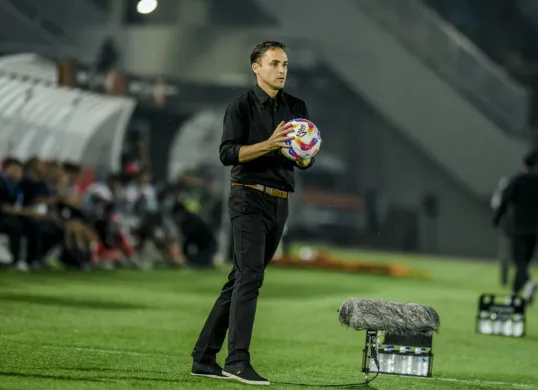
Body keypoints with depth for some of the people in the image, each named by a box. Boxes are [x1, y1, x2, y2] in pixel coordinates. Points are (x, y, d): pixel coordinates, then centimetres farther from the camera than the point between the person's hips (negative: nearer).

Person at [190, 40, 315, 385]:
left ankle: (204, 358, 12)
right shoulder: (241, 106, -4)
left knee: (241, 279, 7)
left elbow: (305, 162, 14)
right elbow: (228, 153, -14)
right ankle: (238, 361, -21)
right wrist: (270, 144, -24)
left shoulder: (296, 108, 13)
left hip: (280, 202, 6)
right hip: (250, 198, -6)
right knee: (250, 276, -17)